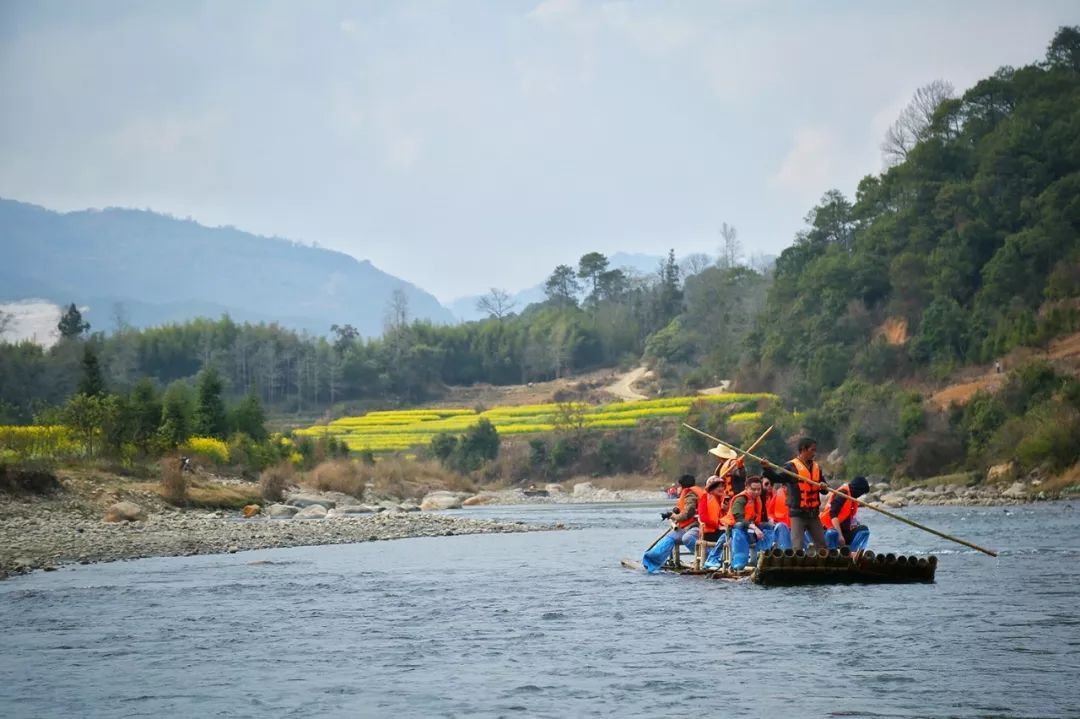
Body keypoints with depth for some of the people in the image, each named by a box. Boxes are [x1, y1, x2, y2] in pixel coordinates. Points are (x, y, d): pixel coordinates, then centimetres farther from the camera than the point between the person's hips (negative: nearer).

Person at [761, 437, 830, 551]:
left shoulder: (816, 467, 11)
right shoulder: (792, 466, -8)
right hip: (798, 513, -6)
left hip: (813, 513, 6)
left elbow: (824, 489, 13)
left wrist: (824, 486, -11)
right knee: (797, 547, -10)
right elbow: (777, 478, -18)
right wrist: (767, 469, -37)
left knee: (822, 546, 14)